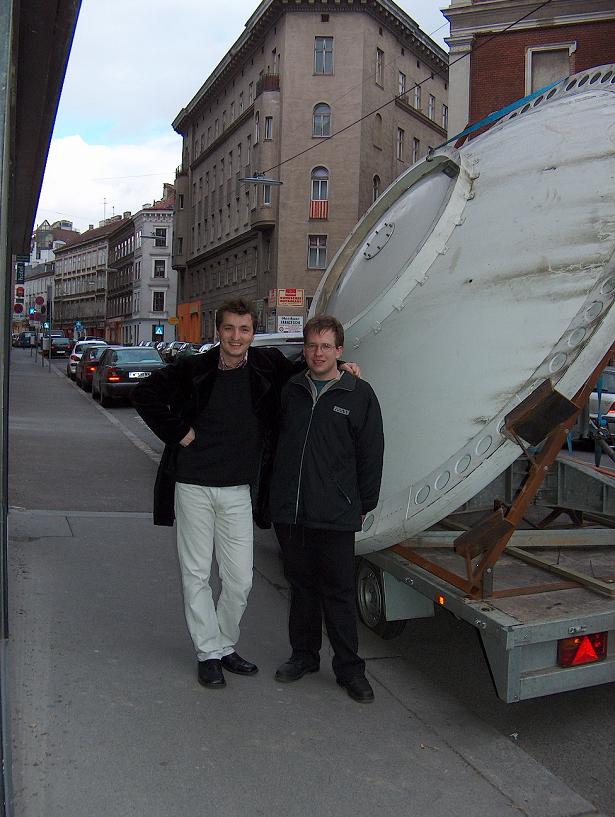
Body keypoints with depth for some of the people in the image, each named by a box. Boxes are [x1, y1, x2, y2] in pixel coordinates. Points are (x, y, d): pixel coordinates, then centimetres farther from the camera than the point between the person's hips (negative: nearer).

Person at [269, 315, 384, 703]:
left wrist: (363, 505, 2)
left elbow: (371, 454, 0)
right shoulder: (292, 390, 8)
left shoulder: (359, 394, -3)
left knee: (339, 592, 3)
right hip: (289, 511, 4)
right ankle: (304, 655, 31)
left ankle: (349, 667, 16)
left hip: (335, 515, -4)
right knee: (302, 587, 16)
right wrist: (277, 494, 15)